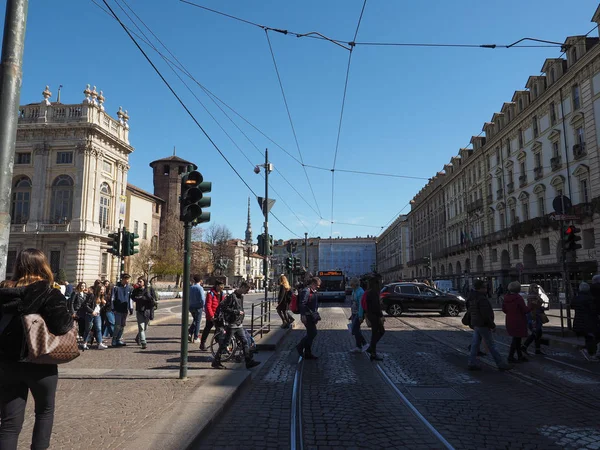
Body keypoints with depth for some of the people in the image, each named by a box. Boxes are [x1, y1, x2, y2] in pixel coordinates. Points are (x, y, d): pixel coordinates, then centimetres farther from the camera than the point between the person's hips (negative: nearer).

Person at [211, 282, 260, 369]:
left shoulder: (241, 296, 12)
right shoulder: (232, 296, -16)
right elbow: (223, 306, -23)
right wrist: (237, 312, -21)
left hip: (239, 325, 8)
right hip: (231, 324, -8)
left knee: (245, 342, 5)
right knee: (225, 343, 1)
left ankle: (249, 361, 9)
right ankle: (216, 362, 13)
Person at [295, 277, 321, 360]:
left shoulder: (314, 291, 15)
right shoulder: (306, 291, -15)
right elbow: (302, 304, -21)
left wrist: (316, 316, 23)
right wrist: (303, 315, -25)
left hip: (312, 316, 10)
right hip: (307, 316, -10)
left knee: (311, 334, 11)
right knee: (313, 333, -10)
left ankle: (308, 354, 18)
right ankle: (300, 346, 5)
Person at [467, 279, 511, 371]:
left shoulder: (473, 299, 11)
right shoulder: (482, 299, -20)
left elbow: (470, 311, 19)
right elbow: (486, 315, -23)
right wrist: (492, 325, -14)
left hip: (475, 325, 9)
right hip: (483, 326, -9)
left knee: (475, 344, 9)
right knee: (491, 346, -1)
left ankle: (472, 363, 10)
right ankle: (500, 364, 8)